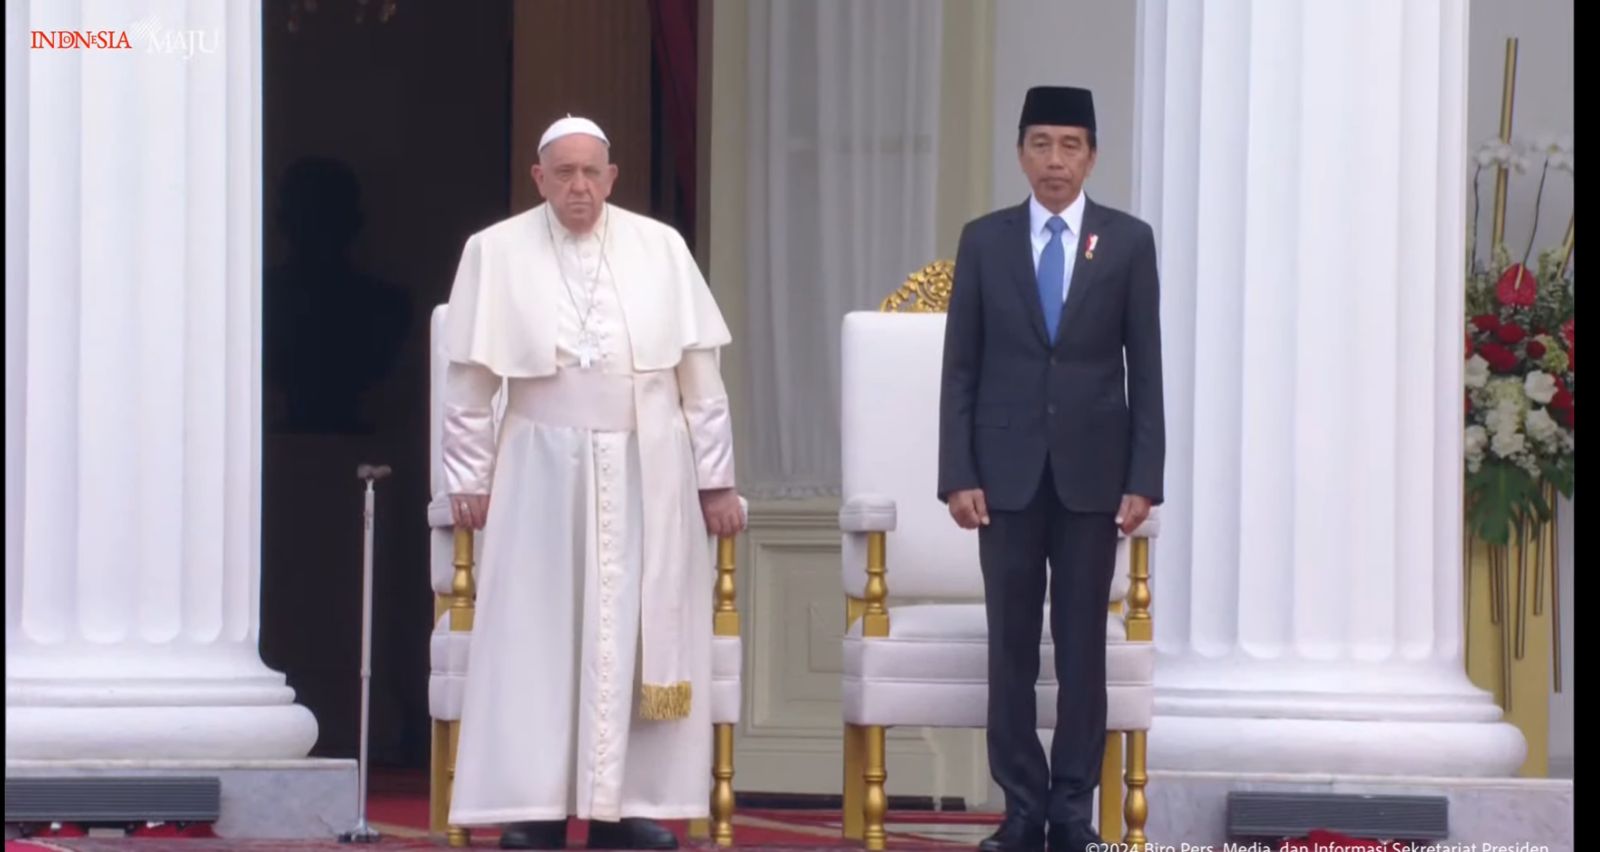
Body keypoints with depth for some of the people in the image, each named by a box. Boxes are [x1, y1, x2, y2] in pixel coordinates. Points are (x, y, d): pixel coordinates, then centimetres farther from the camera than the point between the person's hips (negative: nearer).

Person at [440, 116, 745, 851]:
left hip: (647, 474, 1)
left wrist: (716, 479, 4)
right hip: (543, 471, -1)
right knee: (540, 638, -2)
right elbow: (470, 382, 3)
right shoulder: (496, 253, 0)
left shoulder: (660, 249, 3)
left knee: (639, 638, 1)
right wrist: (468, 479, 0)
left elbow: (700, 374, 5)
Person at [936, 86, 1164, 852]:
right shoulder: (984, 241, 4)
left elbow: (1146, 368, 2)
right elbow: (961, 368, 4)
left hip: (1090, 471, -1)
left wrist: (1143, 478, -5)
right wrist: (958, 474, -4)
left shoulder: (1128, 242, 2)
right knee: (1011, 645, 1)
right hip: (1007, 471, 1)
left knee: (1083, 645, 2)